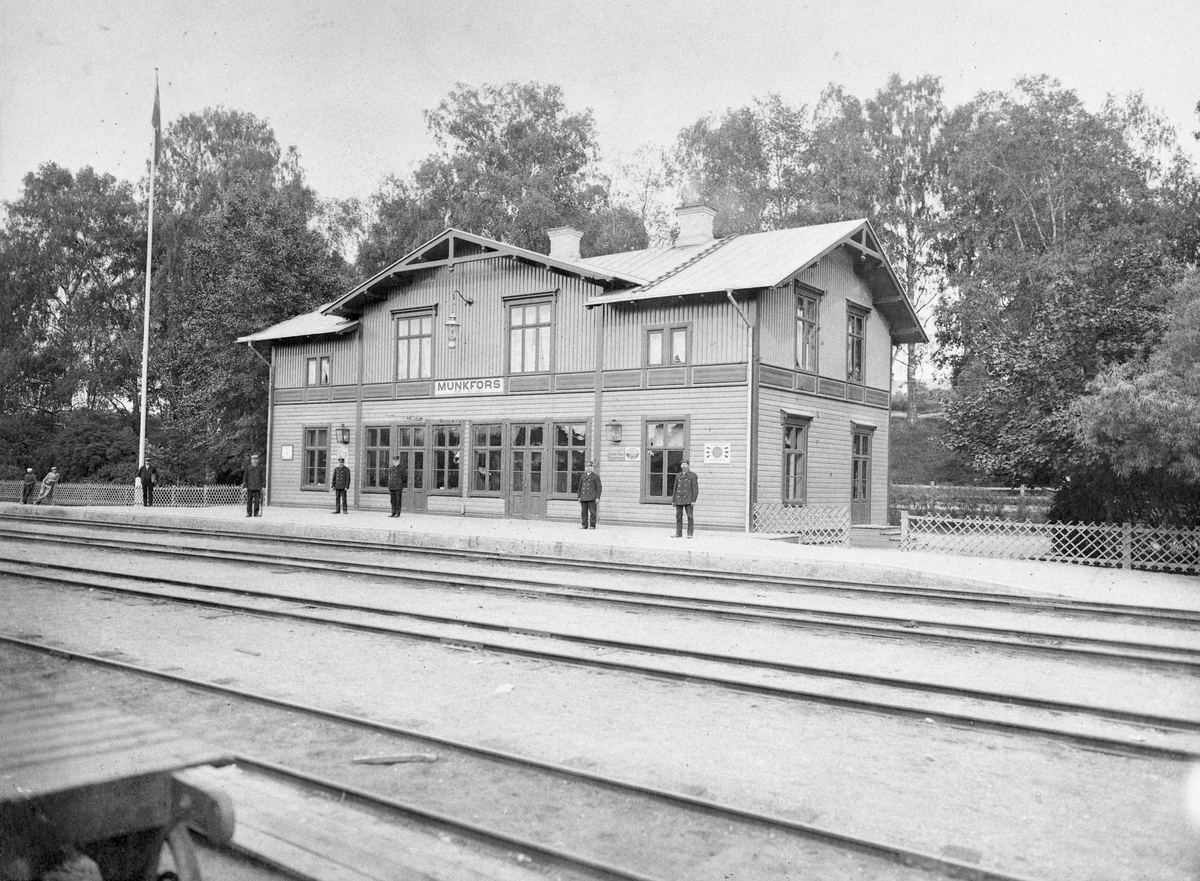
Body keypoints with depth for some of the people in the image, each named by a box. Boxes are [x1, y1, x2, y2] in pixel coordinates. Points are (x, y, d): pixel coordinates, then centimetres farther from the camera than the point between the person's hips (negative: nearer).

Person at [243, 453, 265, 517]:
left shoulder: (261, 468, 8)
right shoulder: (248, 468, 8)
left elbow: (263, 477, 8)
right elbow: (245, 477, 7)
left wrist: (263, 486, 2)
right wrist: (245, 486, 1)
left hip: (258, 487, 0)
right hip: (250, 487, 0)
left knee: (257, 500, -1)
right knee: (249, 500, 1)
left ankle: (256, 513, 5)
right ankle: (249, 513, 6)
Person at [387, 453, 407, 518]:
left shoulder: (401, 468, 1)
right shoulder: (390, 468, 16)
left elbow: (405, 477, 3)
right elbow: (389, 478, 20)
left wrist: (403, 486, 2)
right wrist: (388, 488, 16)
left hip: (398, 487, -5)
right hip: (391, 487, 5)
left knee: (398, 500, -4)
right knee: (393, 500, 7)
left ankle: (397, 513, -1)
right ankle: (393, 513, 12)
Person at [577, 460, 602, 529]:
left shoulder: (596, 476, 2)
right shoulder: (583, 476, 17)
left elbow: (599, 487, -2)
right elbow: (580, 487, 20)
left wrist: (598, 497, -9)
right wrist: (579, 497, 13)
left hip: (592, 498, -5)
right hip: (583, 497, 5)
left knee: (592, 512, -6)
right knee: (584, 512, 3)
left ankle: (592, 526, -2)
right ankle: (584, 525, 8)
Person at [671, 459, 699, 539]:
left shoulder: (692, 475, 1)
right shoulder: (678, 476, 14)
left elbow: (695, 489, -3)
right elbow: (675, 488, 15)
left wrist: (693, 500, -10)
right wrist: (673, 500, 11)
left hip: (688, 499, -4)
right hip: (679, 499, 4)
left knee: (689, 516, -5)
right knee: (678, 516, 4)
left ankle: (690, 534, 1)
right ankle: (678, 533, 10)